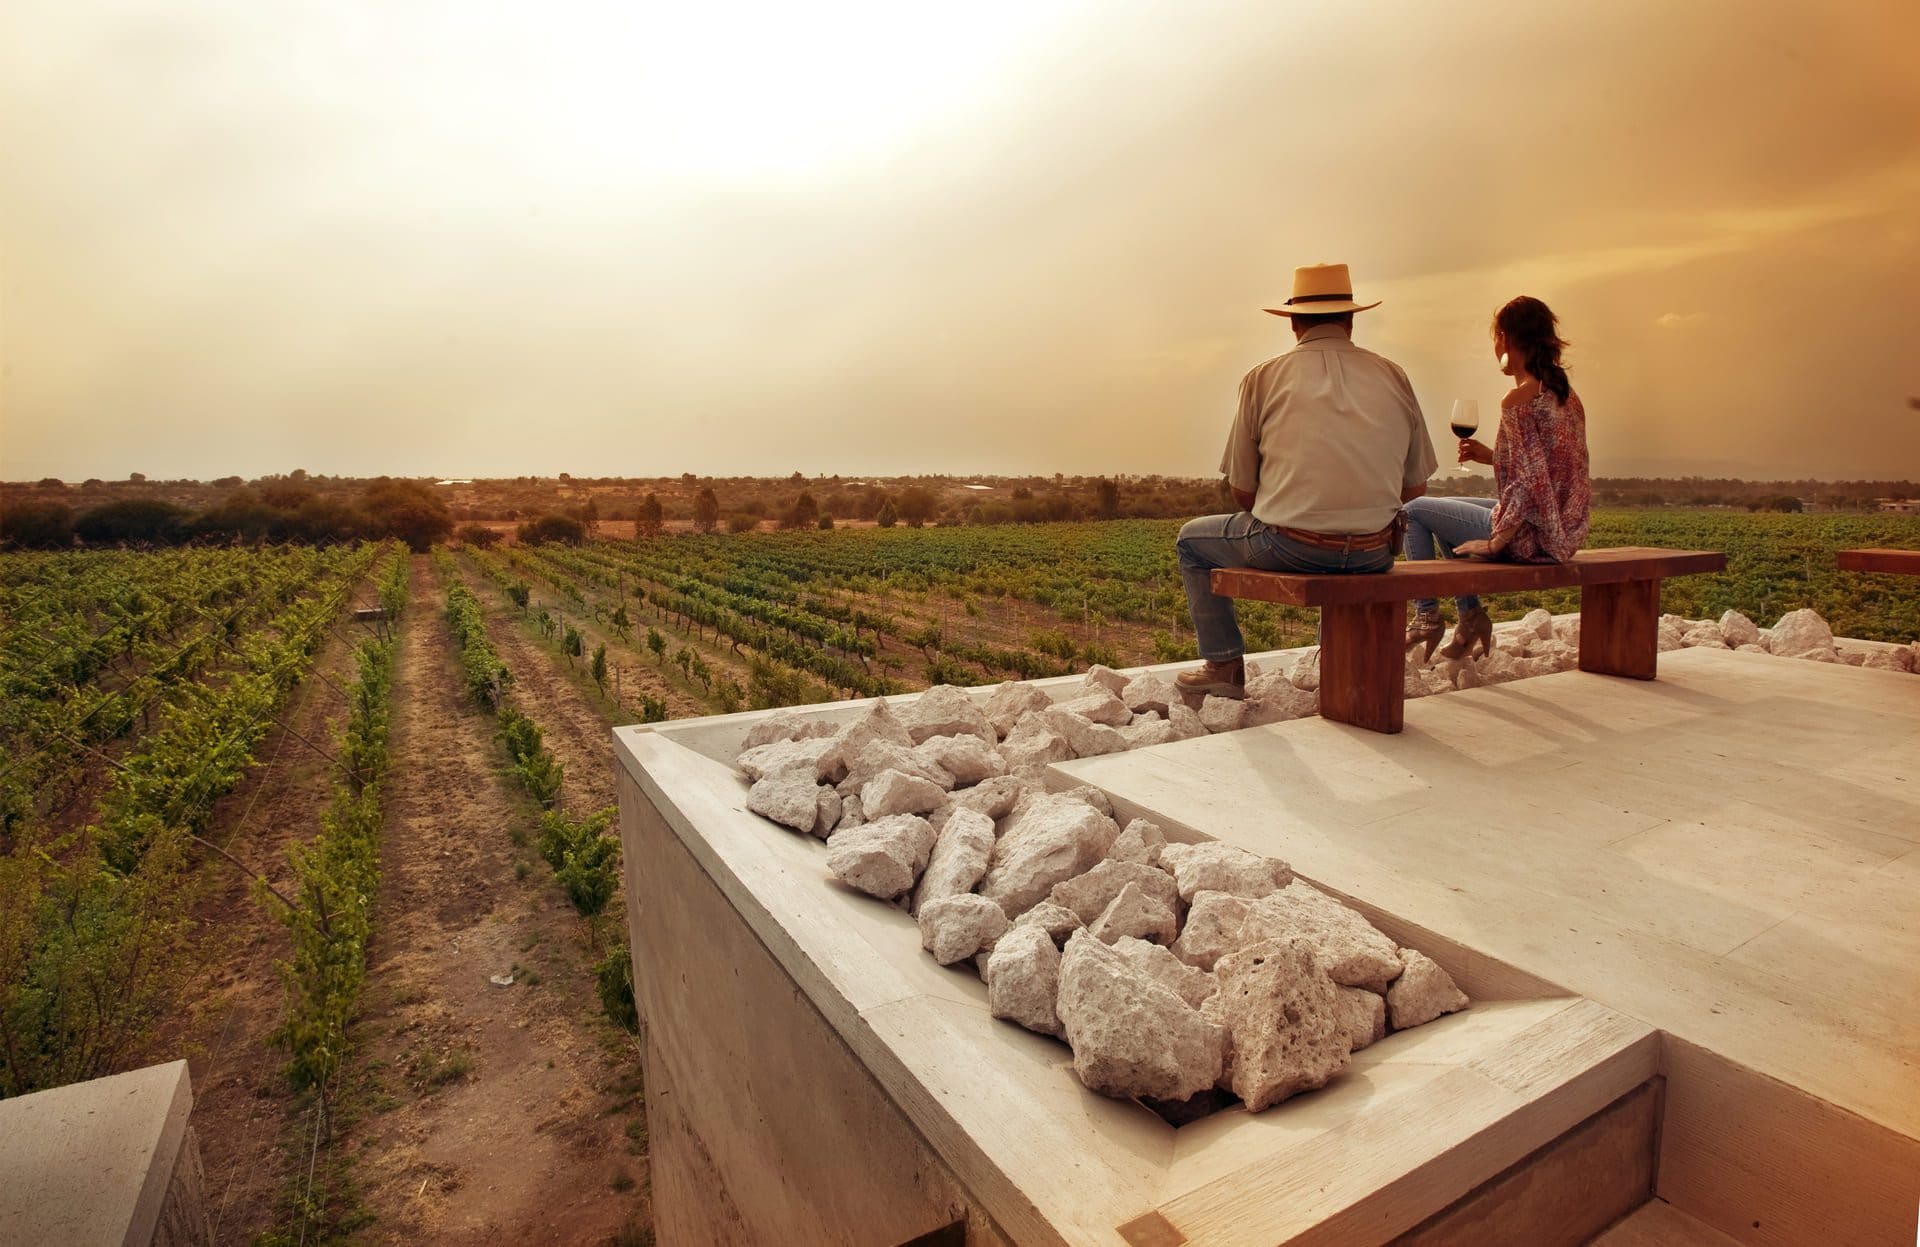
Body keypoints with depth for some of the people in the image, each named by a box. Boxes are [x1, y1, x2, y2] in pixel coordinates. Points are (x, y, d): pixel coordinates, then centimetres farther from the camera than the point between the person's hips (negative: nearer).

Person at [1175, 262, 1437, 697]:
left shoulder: (1264, 378, 0)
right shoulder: (1393, 376, 8)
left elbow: (1242, 491, 2)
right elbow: (1415, 488, 11)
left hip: (1288, 547, -4)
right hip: (1372, 555, 4)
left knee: (1191, 540, 23)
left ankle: (1225, 665, 23)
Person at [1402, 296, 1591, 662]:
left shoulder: (1518, 401, -20)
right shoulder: (1565, 394, 8)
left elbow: (1532, 484, -25)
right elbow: (1547, 467, 15)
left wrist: (1494, 542, -16)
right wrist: (1491, 456, 12)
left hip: (1530, 536, -9)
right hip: (1561, 533, 9)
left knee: (1415, 510, 3)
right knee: (1442, 511, 25)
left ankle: (1427, 616, 9)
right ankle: (1471, 615, 26)